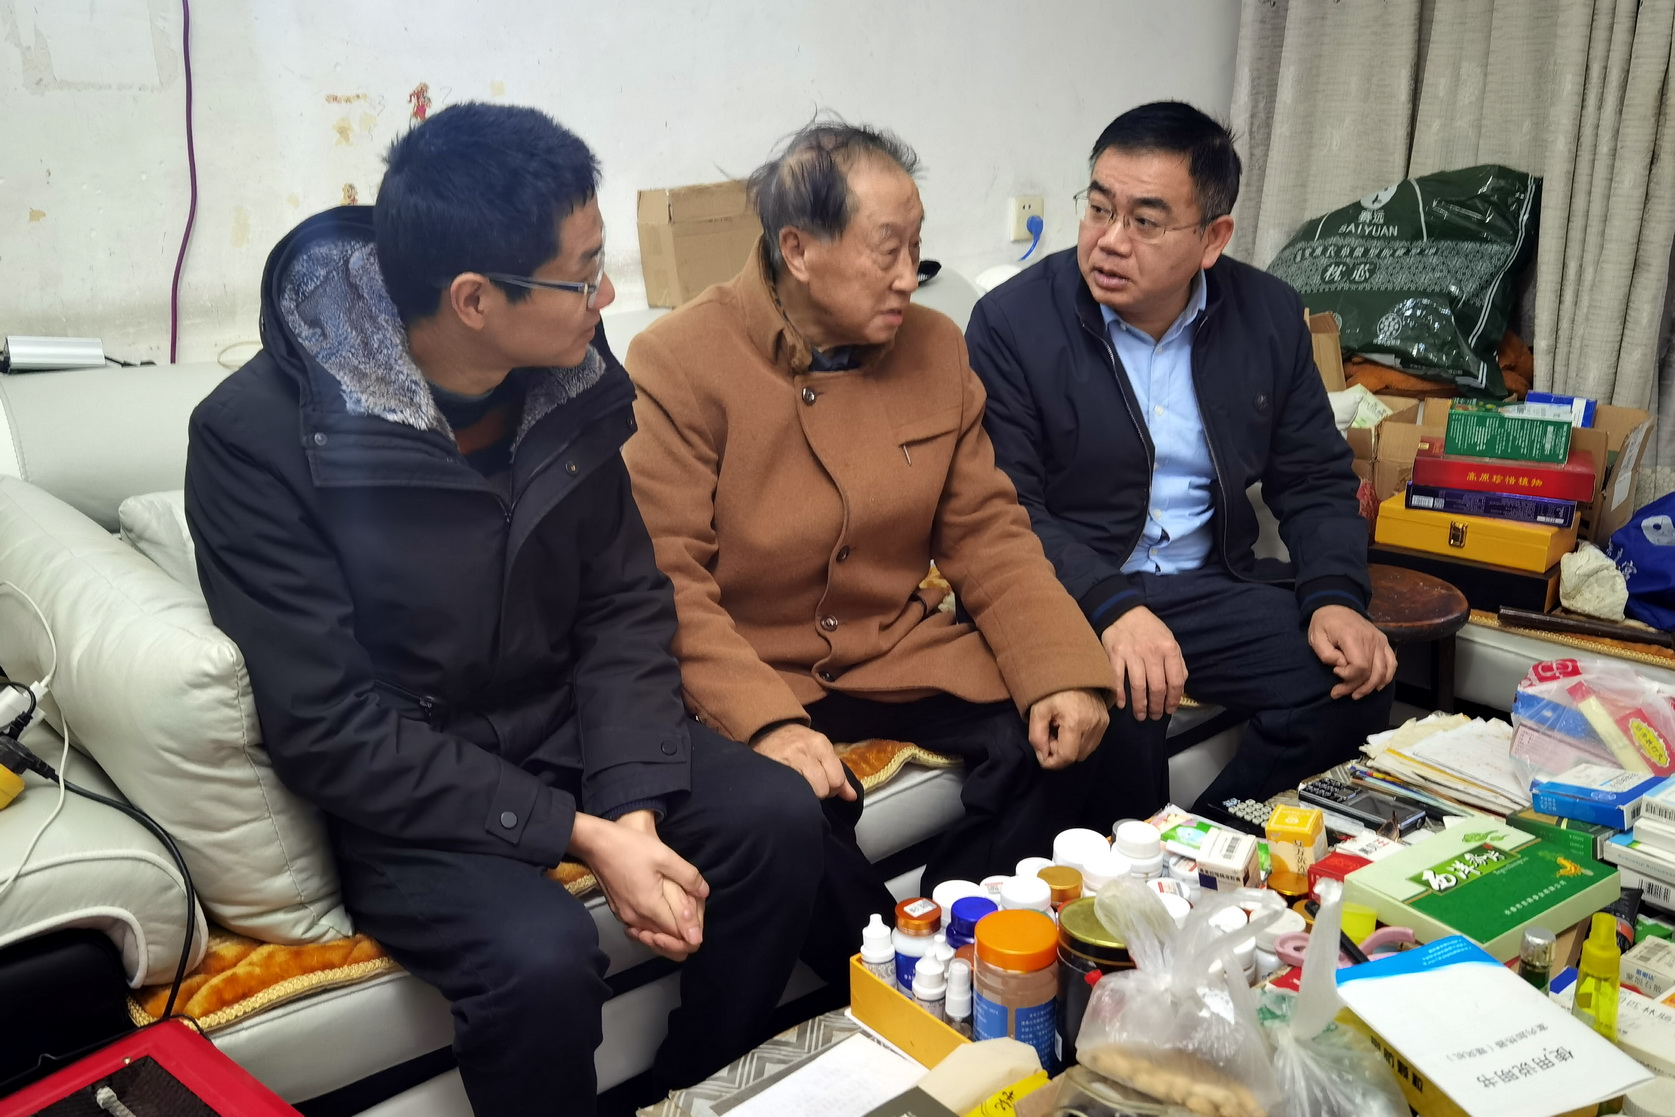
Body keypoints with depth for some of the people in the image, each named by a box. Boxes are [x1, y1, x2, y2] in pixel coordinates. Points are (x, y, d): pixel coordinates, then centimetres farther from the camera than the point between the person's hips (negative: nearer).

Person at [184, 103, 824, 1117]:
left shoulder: (573, 382, -6)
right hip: (400, 791, -5)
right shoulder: (257, 435, -21)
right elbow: (326, 727, -21)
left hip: (566, 727, 5)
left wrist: (635, 806, -16)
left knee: (778, 818, -13)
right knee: (542, 954, -30)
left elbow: (625, 606, -1)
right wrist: (577, 833, -24)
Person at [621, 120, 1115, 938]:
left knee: (1053, 742, -16)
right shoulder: (679, 364, -12)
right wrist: (766, 721, -31)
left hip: (903, 649, 5)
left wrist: (1061, 672, -13)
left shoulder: (934, 347, 4)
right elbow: (665, 583, -16)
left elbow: (986, 532, 3)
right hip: (753, 671, -4)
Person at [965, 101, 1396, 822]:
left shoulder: (1268, 316, 4)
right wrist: (1110, 607, -29)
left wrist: (1334, 597, -10)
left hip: (1212, 586, 5)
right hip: (1069, 594, -4)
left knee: (1353, 681, -16)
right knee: (1114, 706, -33)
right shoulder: (1012, 322, -9)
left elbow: (1315, 479, 9)